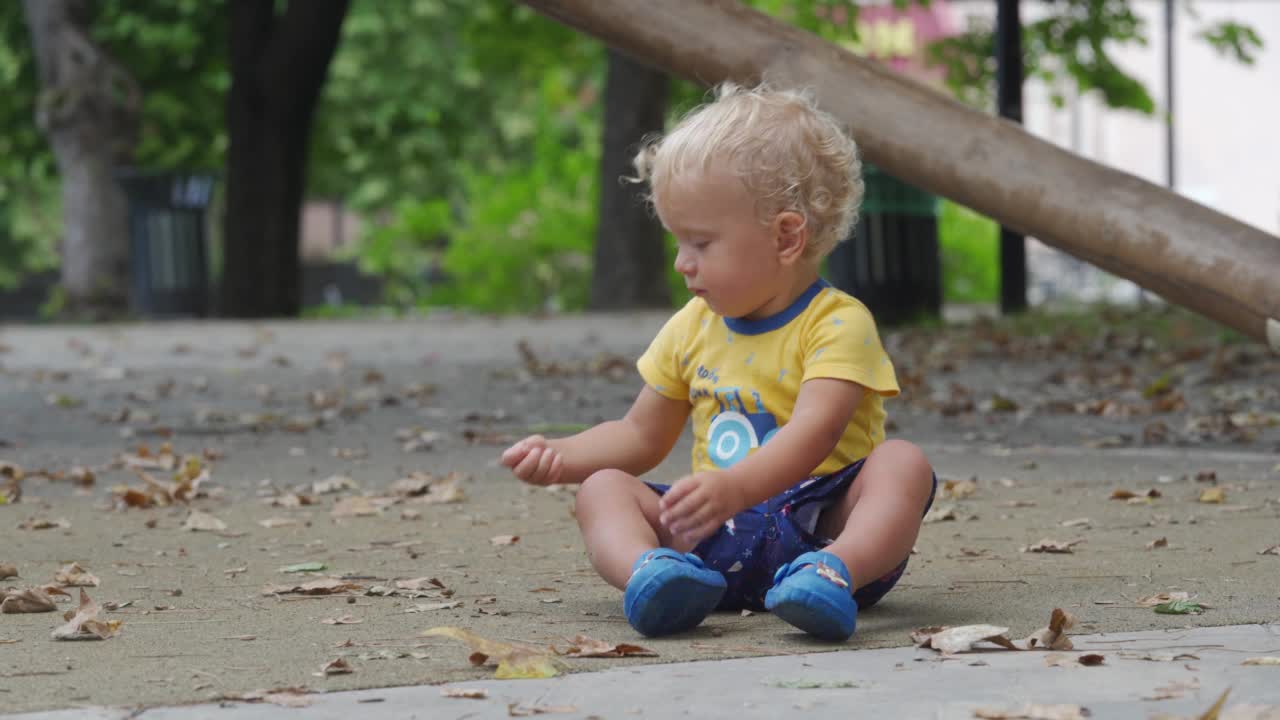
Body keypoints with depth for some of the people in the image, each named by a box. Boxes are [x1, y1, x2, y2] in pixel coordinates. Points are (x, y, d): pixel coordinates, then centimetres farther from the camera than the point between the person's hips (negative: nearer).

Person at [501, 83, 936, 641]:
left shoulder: (837, 323, -8)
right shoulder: (693, 328, 15)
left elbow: (811, 433, -24)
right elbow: (641, 436, 25)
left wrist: (736, 486, -42)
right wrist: (560, 457, 7)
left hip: (822, 519, -5)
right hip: (718, 537, 5)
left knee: (902, 462, -30)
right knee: (602, 488, -12)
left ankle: (837, 571, -55)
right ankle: (647, 569, -43)